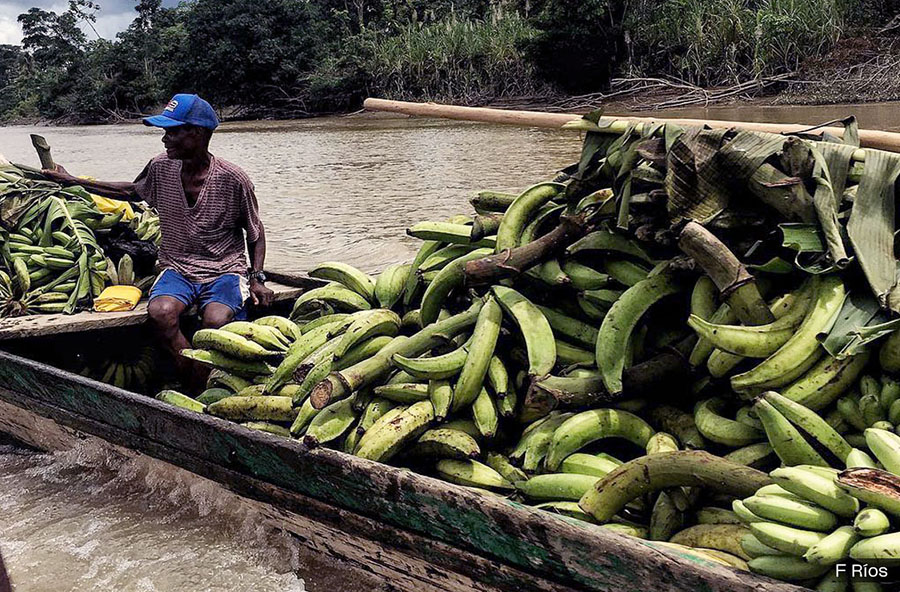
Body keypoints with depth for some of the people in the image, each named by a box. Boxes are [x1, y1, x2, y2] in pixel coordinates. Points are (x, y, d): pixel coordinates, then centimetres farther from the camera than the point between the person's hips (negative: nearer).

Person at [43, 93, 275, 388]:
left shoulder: (232, 179, -11)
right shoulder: (161, 167, 1)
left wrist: (257, 278, -9)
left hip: (225, 270, -3)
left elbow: (256, 232, 3)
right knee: (160, 311, -31)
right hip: (177, 268, 3)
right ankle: (197, 381, -16)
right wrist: (72, 181, 25)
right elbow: (132, 191, 25)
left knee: (215, 320, -35)